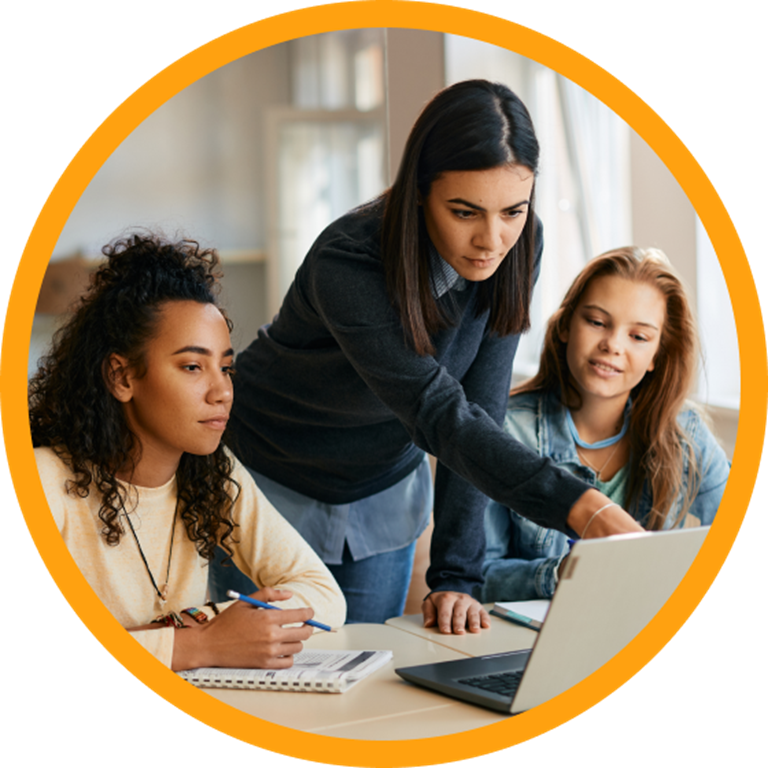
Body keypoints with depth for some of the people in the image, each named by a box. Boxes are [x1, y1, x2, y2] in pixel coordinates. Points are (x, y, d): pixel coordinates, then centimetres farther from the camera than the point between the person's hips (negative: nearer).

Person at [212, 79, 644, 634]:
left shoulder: (519, 247, -18)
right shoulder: (347, 267, -34)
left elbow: (479, 409, -16)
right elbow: (441, 416, -41)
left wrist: (456, 578, -20)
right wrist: (581, 507, -54)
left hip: (384, 483, 4)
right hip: (273, 482, -4)